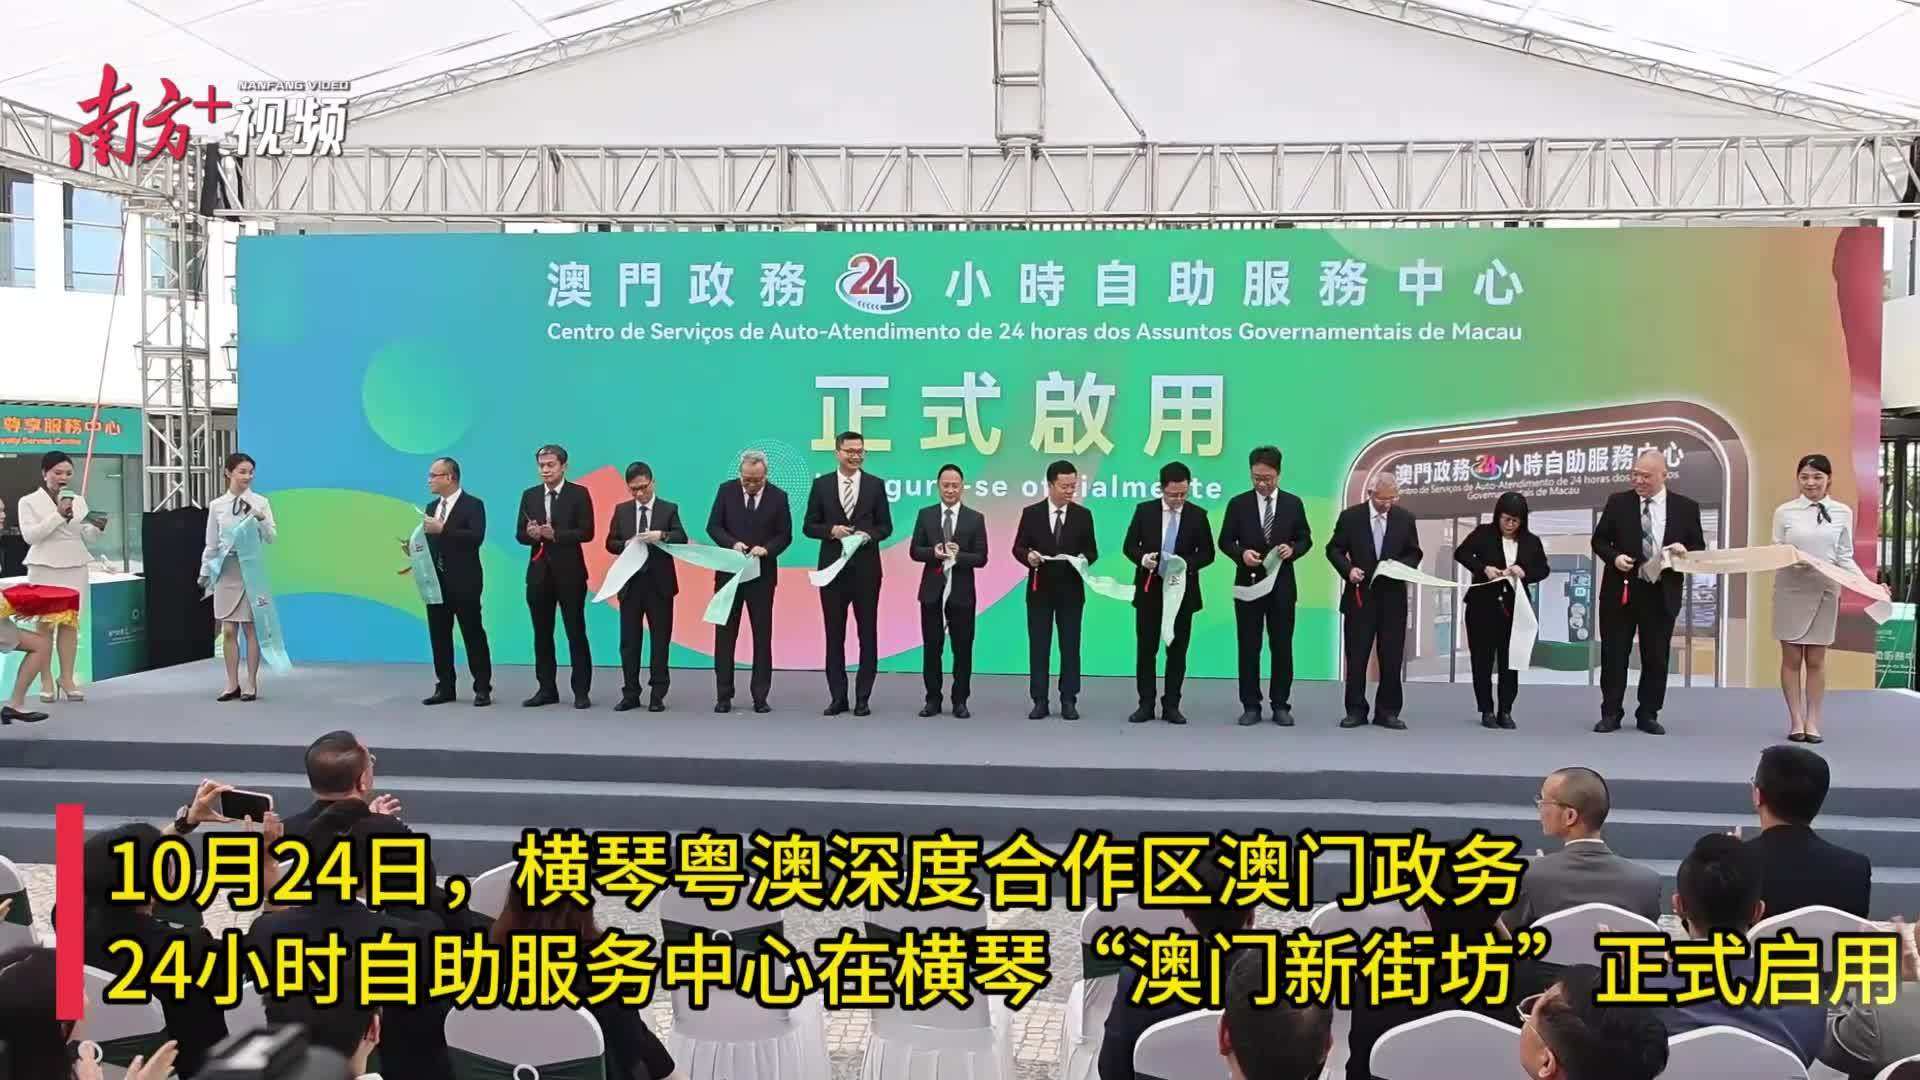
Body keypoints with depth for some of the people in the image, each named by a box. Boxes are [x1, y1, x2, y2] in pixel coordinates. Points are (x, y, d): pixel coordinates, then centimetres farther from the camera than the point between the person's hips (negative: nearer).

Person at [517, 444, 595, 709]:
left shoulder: (579, 494, -3)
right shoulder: (529, 495, 9)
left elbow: (587, 532, -11)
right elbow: (520, 535, 7)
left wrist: (555, 534, -23)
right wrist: (531, 534, -16)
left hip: (569, 572, -4)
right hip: (539, 572, 4)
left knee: (576, 633, -1)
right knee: (542, 634, 8)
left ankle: (581, 691, 4)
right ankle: (547, 689, 16)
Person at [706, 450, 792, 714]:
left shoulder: (778, 496, -3)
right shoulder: (726, 490, -2)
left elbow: (785, 535, -1)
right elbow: (713, 526, -1)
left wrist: (766, 548, -20)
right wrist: (732, 543, -19)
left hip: (762, 574, 0)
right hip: (729, 572, 0)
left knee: (762, 635, 3)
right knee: (725, 634, 3)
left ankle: (760, 696, 9)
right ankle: (723, 695, 9)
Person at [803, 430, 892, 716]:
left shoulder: (875, 485, 3)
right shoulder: (821, 484, 4)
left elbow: (886, 526, 5)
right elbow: (809, 526, 5)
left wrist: (869, 535, -15)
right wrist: (831, 530, -14)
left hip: (866, 569, 0)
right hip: (832, 568, 1)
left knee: (868, 634, 3)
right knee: (834, 635, 5)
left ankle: (862, 698, 10)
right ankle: (838, 697, 12)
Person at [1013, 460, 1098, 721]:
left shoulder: (1083, 515, 2)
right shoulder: (1031, 513, 1)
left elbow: (1092, 550, 4)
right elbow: (1018, 548, 2)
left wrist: (1084, 558, -18)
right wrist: (1028, 556, -20)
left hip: (1071, 590, 0)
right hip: (1039, 589, 0)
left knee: (1070, 645, 3)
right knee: (1038, 646, 2)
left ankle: (1068, 701, 10)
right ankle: (1040, 701, 8)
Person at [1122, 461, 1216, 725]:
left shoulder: (1198, 515, -1)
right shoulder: (1144, 510, 0)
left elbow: (1207, 553, 1)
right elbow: (1129, 546, 3)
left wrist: (1187, 564, -18)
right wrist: (1142, 558, -18)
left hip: (1182, 590, 0)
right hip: (1149, 589, 0)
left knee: (1177, 650, 4)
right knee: (1146, 649, 2)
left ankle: (1171, 705, 12)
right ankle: (1146, 704, 10)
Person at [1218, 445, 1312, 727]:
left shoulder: (1293, 503, 3)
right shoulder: (1238, 503, 0)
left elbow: (1306, 539, 7)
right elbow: (1225, 541, 2)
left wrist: (1292, 550, -15)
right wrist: (1242, 553, -18)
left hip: (1282, 584, 1)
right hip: (1248, 583, 0)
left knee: (1282, 647, 4)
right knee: (1249, 647, 3)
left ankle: (1280, 705, 12)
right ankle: (1251, 706, 10)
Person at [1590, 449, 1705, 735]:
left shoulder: (1686, 507, 3)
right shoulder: (1618, 502, 2)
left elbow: (1699, 548, 8)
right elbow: (1599, 540, 7)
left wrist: (1684, 550, -14)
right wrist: (1614, 557, -12)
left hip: (1661, 593, 0)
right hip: (1620, 590, 0)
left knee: (1656, 657, 6)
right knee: (1613, 655, 3)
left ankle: (1648, 715, 17)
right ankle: (1611, 713, 11)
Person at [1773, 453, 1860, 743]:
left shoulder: (1842, 512, 2)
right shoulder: (1785, 512, -2)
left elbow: (1845, 557, 3)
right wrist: (1791, 561, -22)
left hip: (1825, 590, 1)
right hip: (1791, 590, -1)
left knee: (1816, 660, 6)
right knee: (1791, 658, 3)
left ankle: (1812, 721, 14)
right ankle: (1796, 720, 11)